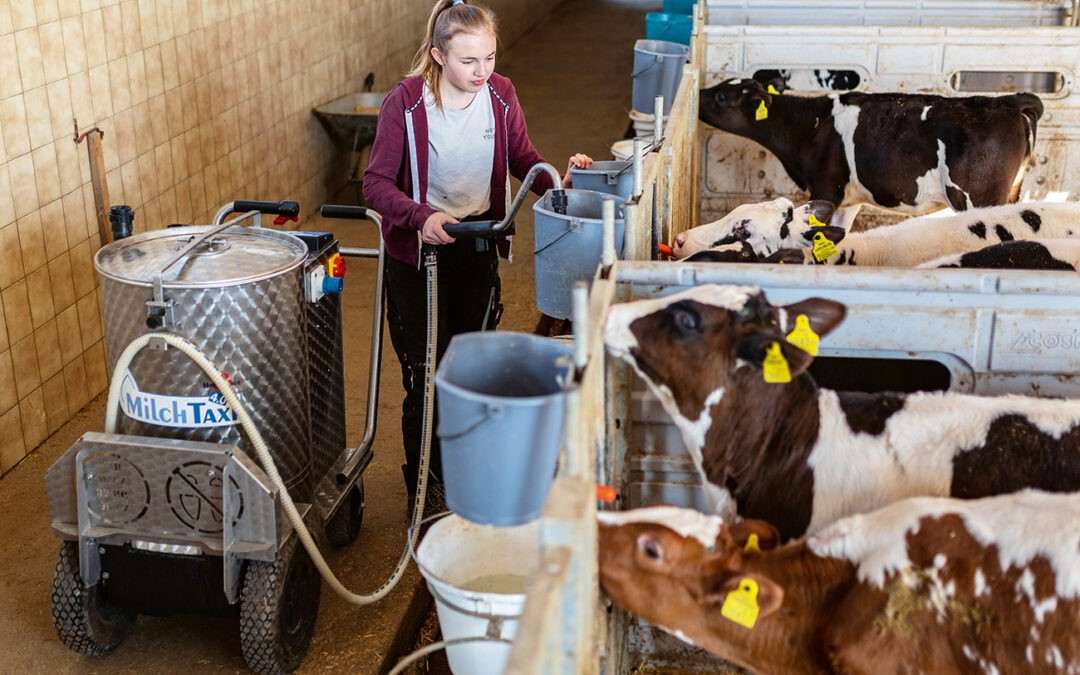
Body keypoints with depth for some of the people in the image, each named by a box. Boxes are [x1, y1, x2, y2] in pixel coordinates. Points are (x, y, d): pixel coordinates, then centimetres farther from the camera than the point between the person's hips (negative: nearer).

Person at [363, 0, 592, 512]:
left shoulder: (500, 95, -5)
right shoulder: (405, 104, -17)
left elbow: (523, 159, 5)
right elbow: (376, 183, -17)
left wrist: (559, 181, -16)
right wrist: (422, 216, -35)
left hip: (477, 246, 4)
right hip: (417, 251, -4)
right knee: (425, 374, 3)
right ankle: (424, 490, 24)